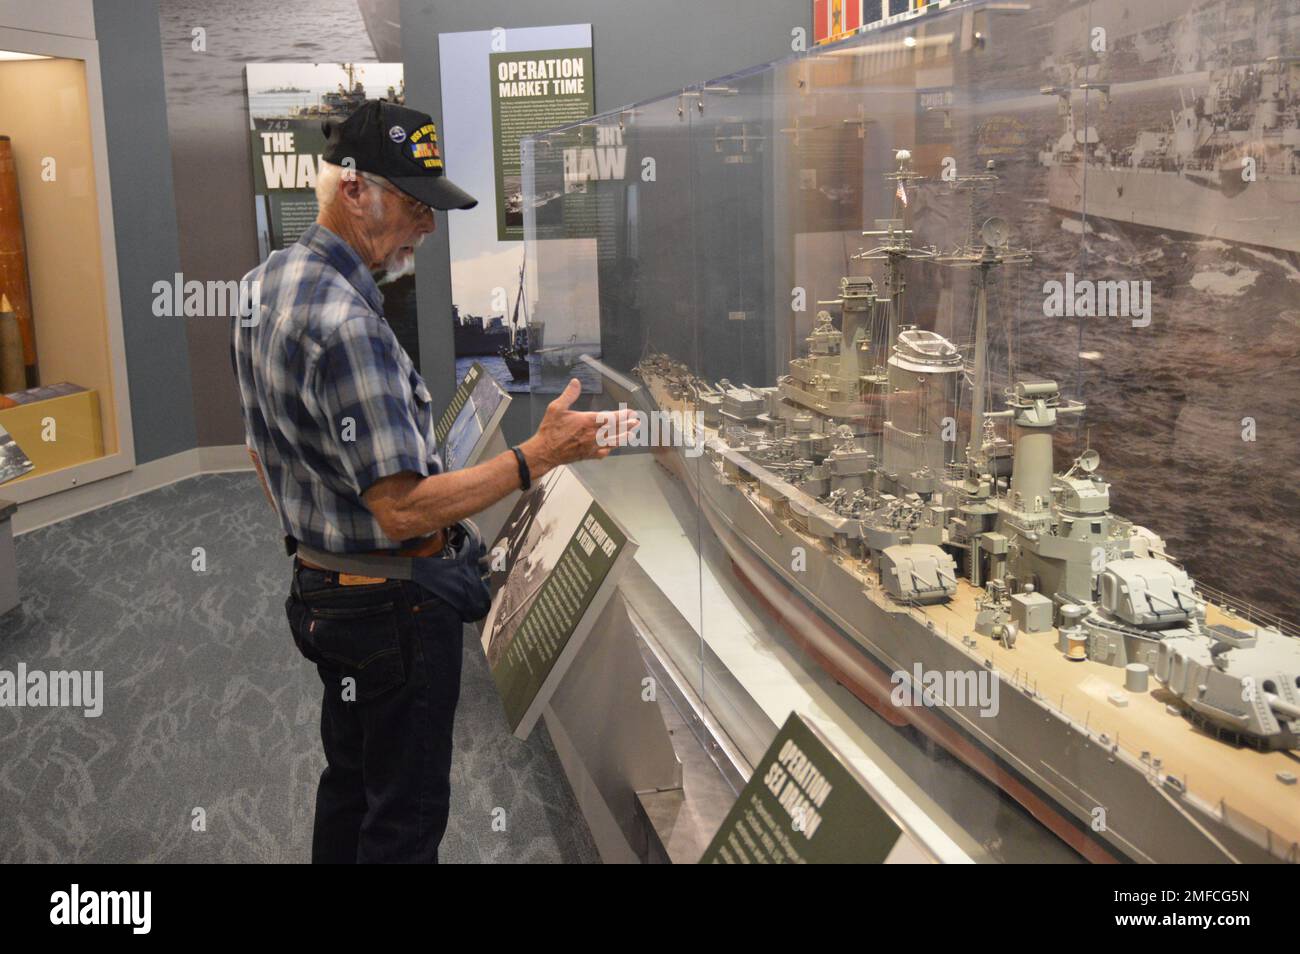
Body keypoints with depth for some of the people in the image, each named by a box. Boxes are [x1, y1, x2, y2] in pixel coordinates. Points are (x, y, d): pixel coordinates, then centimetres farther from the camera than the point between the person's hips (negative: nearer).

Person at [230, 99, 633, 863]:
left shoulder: (263, 285, 5)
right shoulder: (346, 323, -27)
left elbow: (264, 453, 16)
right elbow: (403, 509, -27)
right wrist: (539, 456, -28)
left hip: (320, 590, 10)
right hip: (394, 604, -10)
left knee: (347, 790, 23)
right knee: (407, 814, 5)